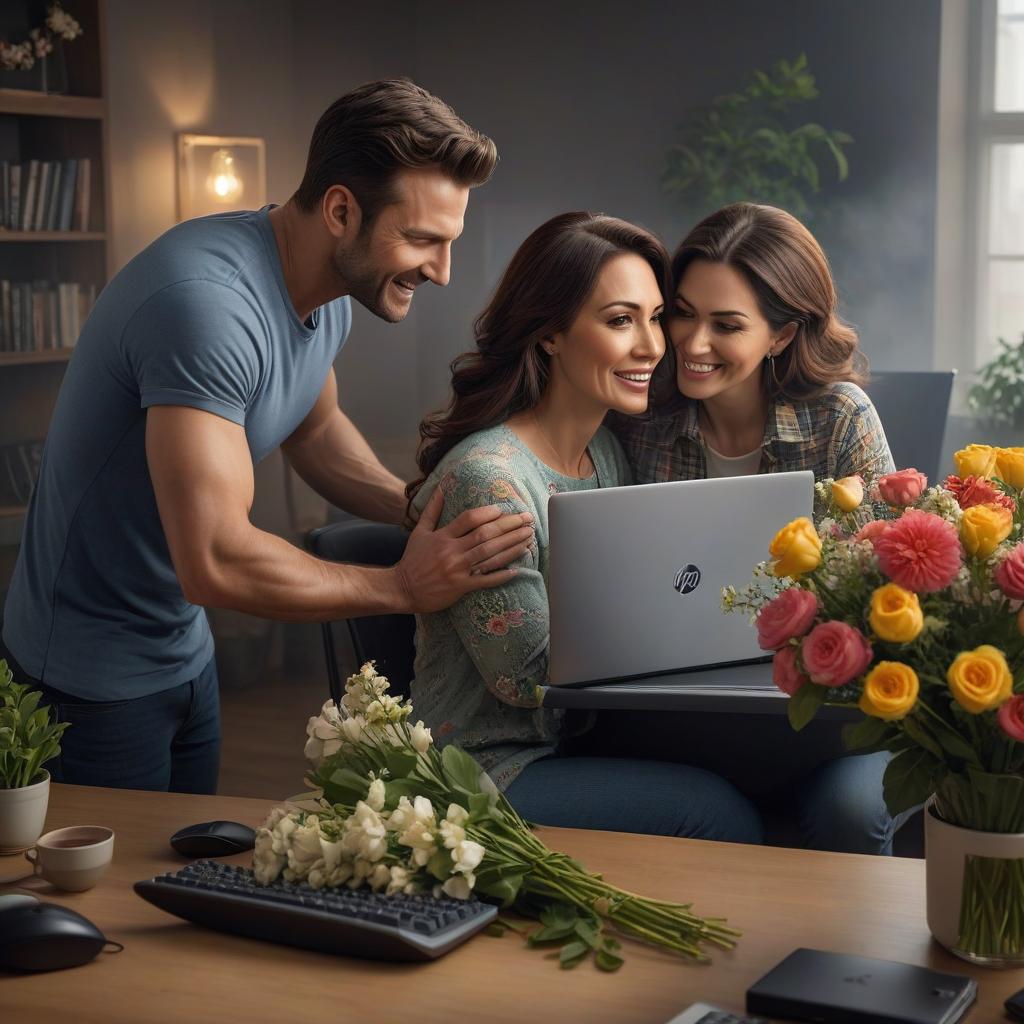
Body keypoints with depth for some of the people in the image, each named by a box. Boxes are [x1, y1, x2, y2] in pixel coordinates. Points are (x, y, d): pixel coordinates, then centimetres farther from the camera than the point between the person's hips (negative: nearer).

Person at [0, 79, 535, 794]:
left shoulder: (330, 298, -2)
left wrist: (422, 510, -2)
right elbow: (216, 562, -36)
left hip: (185, 648, 9)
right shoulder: (208, 301, -32)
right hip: (95, 675, -9)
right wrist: (404, 587, -25)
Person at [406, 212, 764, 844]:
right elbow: (529, 676, -19)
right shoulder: (486, 477, -20)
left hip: (576, 746, 8)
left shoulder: (609, 452, 7)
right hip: (488, 773, -7)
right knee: (715, 812, -22)